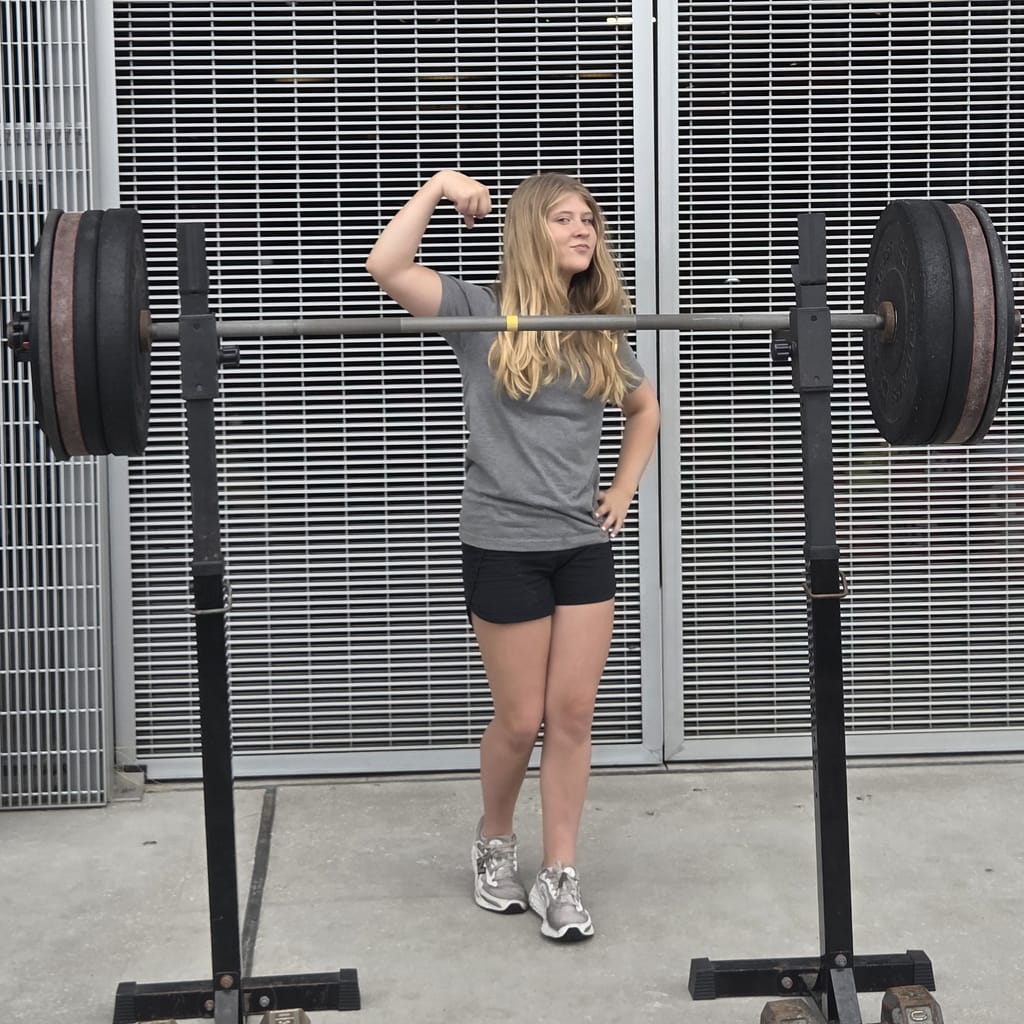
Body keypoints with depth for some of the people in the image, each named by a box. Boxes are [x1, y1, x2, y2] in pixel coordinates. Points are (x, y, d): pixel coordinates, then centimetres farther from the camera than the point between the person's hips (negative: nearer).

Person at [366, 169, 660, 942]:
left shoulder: (601, 332, 9)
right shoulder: (482, 314, -5)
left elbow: (646, 409, 26)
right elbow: (386, 268, -21)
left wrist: (626, 486, 13)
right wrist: (439, 187, -17)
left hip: (585, 543, 4)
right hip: (505, 546, -4)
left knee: (574, 714, 3)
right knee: (522, 719, 5)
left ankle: (561, 876, 14)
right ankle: (495, 843, 32)